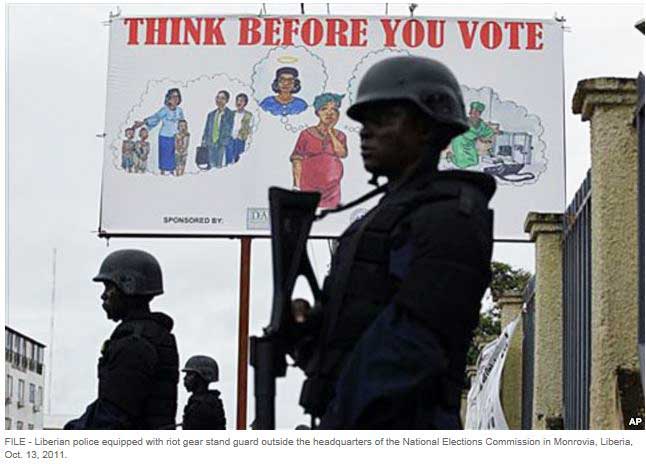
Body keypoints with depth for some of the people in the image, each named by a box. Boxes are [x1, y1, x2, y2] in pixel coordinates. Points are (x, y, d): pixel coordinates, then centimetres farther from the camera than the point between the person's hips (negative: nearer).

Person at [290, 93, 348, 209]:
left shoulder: (340, 136, 10)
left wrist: (331, 132, -5)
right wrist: (297, 185, -8)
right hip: (309, 186, -2)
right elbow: (297, 160, -1)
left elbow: (342, 153, -8)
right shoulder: (306, 134, 1)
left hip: (331, 188, 2)